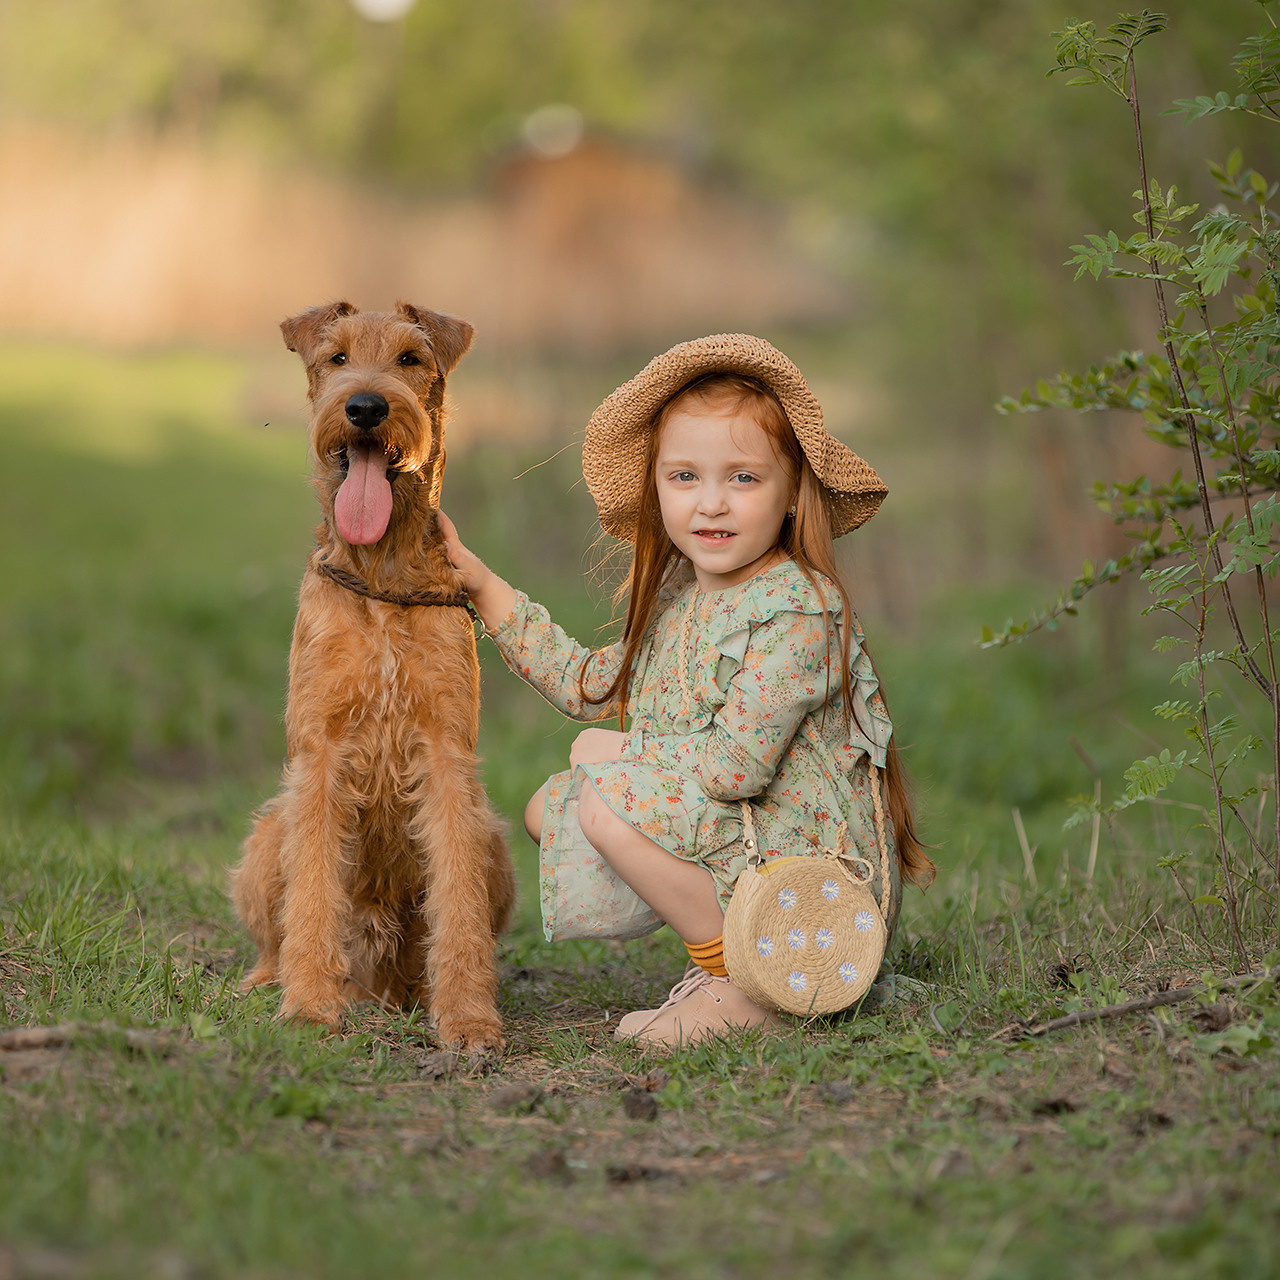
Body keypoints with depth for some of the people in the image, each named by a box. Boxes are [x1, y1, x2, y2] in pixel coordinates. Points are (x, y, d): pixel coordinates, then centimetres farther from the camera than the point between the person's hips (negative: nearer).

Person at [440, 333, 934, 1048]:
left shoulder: (797, 609, -19)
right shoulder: (676, 594, 9)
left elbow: (735, 765, -26)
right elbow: (591, 686, 21)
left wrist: (619, 753, -10)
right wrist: (483, 585, 18)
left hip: (806, 866, -9)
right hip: (728, 843, 9)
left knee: (607, 800, -24)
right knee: (551, 807, 11)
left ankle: (746, 988, -13)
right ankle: (722, 944, 7)